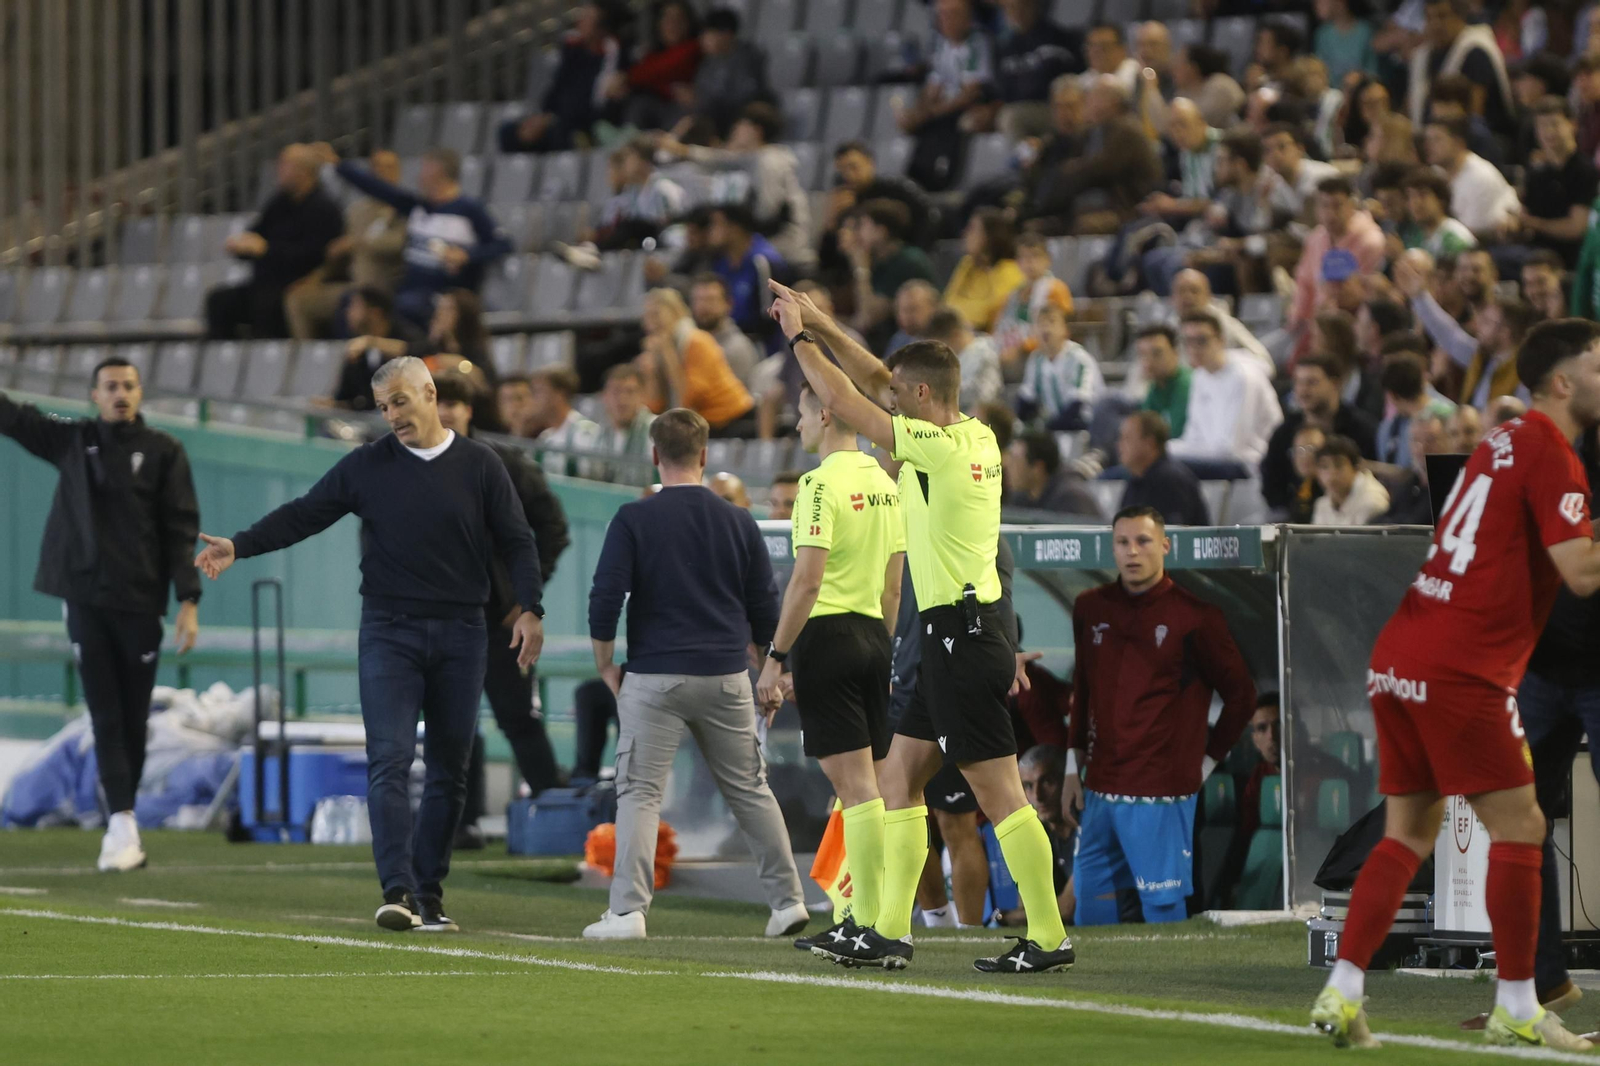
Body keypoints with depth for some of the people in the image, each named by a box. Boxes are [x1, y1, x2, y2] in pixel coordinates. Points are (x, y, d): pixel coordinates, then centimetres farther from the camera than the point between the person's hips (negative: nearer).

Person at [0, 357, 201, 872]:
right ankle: (122, 824, -12)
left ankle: (121, 823, 13)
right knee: (105, 717, -6)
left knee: (133, 721, 2)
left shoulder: (163, 452, 3)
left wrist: (188, 601, -9)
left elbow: (182, 532, -1)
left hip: (140, 602, -1)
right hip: (84, 597, 1)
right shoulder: (70, 441, 9)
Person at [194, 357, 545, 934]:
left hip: (460, 635, 1)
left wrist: (529, 609, -7)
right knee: (390, 761, -13)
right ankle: (397, 891, -20)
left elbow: (516, 541, 5)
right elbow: (304, 514, 3)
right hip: (389, 632, -1)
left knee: (449, 771, 4)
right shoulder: (367, 465, 4)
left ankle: (429, 894, 10)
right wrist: (239, 546, -9)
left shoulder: (479, 466, 3)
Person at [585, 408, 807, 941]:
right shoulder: (738, 522, 5)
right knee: (750, 789, 13)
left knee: (639, 792, 0)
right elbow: (765, 610, 10)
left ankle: (628, 911, -10)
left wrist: (605, 666, 5)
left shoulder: (633, 520, -5)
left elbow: (605, 598, -8)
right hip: (726, 677, 3)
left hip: (654, 678, -3)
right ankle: (788, 901, 16)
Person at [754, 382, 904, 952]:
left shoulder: (821, 484, -12)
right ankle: (871, 916, 11)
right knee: (869, 785, 10)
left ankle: (868, 923, -11)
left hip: (827, 633, -8)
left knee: (856, 785, -9)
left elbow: (807, 580, -18)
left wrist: (774, 659, -15)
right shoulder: (883, 482, 13)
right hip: (872, 635, 8)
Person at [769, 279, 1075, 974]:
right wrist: (814, 321, 20)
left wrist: (799, 339, 4)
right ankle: (890, 932, 15)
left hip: (962, 638, -10)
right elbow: (875, 381, 21)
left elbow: (841, 400, -10)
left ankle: (1049, 937, -9)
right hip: (962, 637, 10)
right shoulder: (977, 437, 10)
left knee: (998, 791, -9)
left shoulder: (937, 444, -15)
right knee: (898, 778, 13)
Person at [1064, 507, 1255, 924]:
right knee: (1091, 905, 7)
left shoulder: (1194, 618, -5)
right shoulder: (1091, 608, 10)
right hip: (1099, 790, 5)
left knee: (1163, 907, -6)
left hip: (1160, 795, -5)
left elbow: (1241, 696, 3)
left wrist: (1205, 763, 3)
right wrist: (1073, 768, 16)